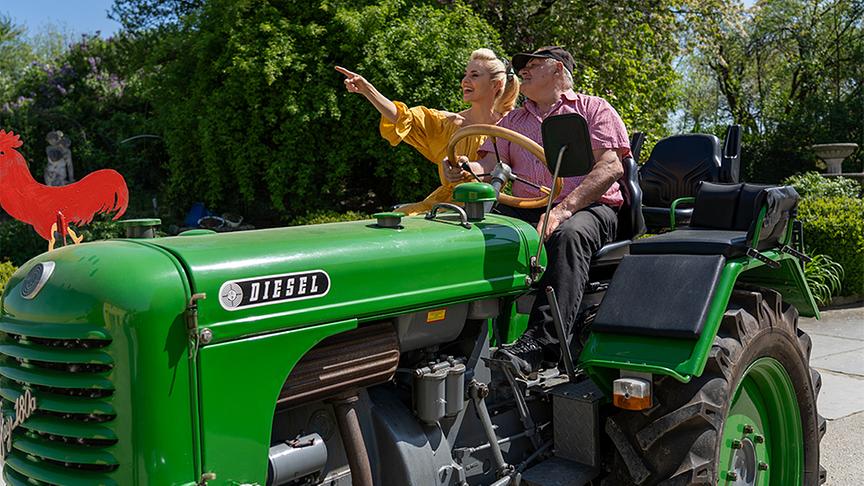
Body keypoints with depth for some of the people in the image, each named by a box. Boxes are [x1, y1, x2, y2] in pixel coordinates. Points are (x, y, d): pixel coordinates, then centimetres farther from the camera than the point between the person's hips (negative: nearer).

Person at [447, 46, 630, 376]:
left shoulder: (595, 109, 10)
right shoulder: (513, 120, 26)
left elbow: (611, 166, -6)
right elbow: (489, 166, 12)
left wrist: (563, 209, -20)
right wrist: (464, 169, -15)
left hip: (589, 207, -4)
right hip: (524, 209, 4)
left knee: (569, 234, -38)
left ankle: (540, 341, -47)